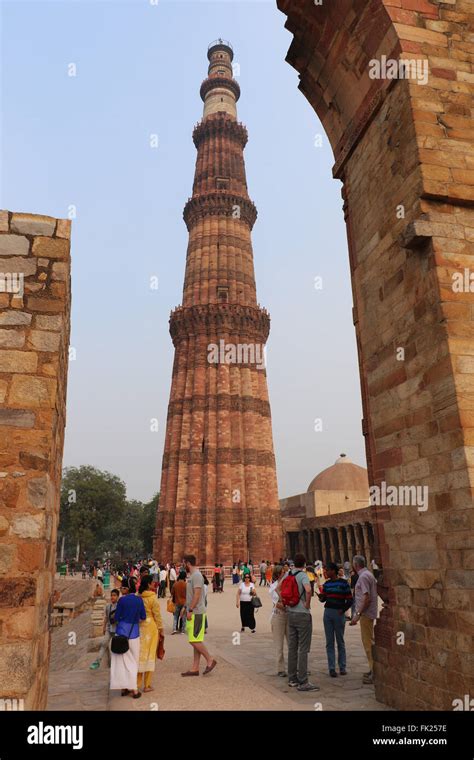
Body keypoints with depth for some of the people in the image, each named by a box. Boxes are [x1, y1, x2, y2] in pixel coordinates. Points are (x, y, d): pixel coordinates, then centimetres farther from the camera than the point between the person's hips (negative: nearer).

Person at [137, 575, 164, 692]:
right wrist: (161, 629, -2)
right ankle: (147, 685, 13)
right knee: (149, 653, 6)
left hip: (140, 626, 5)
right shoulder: (153, 598, -15)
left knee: (140, 653, 15)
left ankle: (137, 683, 23)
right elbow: (157, 615, -11)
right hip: (150, 626, -5)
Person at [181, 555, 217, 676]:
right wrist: (186, 608, 21)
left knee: (194, 641, -8)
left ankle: (210, 660, 2)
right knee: (195, 641, 11)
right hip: (194, 613, 10)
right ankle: (195, 668, 15)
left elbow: (197, 595, -22)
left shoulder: (196, 575, -15)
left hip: (196, 613, -10)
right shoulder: (192, 575, 16)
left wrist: (190, 610, -22)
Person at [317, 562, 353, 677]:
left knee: (340, 641, 8)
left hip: (338, 613, -4)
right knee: (329, 642, 5)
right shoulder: (326, 584, 7)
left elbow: (349, 600, -3)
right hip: (327, 613, 4)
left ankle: (342, 667, 19)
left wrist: (343, 610, -12)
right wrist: (321, 597, -10)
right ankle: (331, 668, 10)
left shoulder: (343, 583, -6)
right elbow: (323, 598, 11)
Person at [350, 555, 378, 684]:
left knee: (368, 642, -5)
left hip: (366, 614, -10)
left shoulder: (363, 576, -18)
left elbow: (367, 598, -23)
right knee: (369, 641, 17)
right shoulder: (369, 574, 13)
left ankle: (374, 673, -1)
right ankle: (373, 670, 25)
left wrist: (358, 614, -21)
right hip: (368, 613, 10)